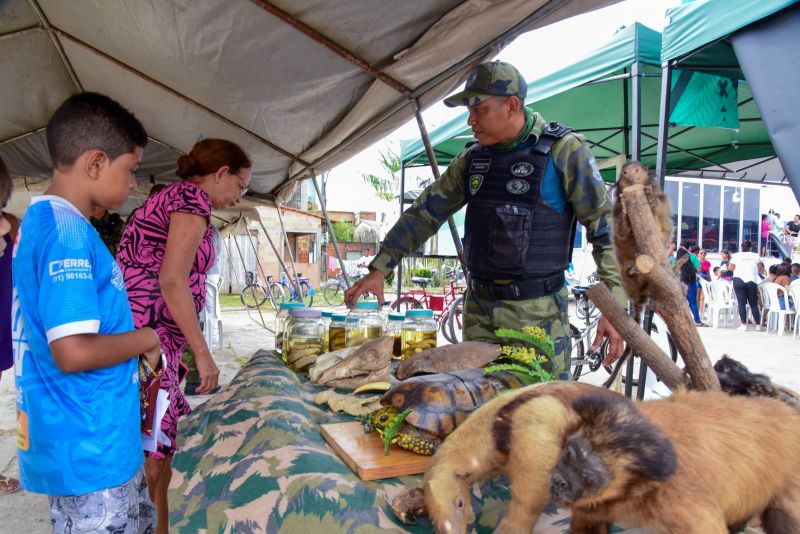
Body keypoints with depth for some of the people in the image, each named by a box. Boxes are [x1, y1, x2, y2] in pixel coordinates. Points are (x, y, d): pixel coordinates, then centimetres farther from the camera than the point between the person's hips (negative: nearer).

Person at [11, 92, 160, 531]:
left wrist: (133, 337, 11)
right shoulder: (69, 234, -22)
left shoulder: (38, 220, 9)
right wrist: (145, 338, -13)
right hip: (89, 449, -9)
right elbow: (74, 351, -29)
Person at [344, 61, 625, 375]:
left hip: (539, 313, -4)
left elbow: (605, 229, -6)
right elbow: (425, 213, 10)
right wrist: (379, 269, 4)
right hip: (479, 309, 5)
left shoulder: (563, 151, -7)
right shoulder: (472, 159, 8)